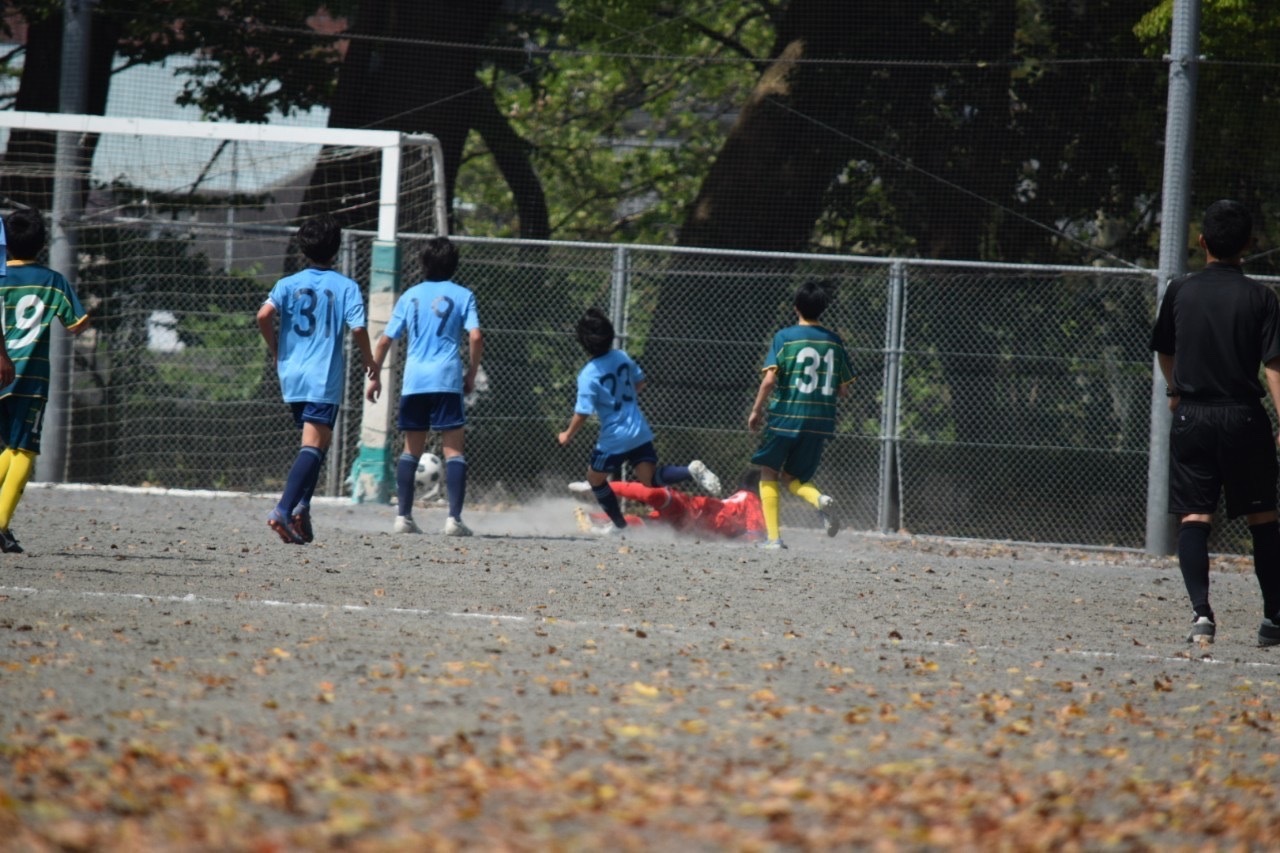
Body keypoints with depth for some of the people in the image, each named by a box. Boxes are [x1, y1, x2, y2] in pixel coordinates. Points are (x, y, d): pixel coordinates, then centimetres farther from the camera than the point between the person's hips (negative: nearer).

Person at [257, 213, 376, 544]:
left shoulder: (288, 284, 7)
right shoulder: (346, 287, -1)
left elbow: (264, 314, -9)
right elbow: (357, 328, -12)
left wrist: (275, 350, 6)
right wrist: (368, 359, 5)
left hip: (291, 376, 5)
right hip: (325, 379, -5)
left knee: (319, 441, 22)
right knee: (313, 446, -9)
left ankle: (301, 506, 11)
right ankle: (284, 510, -25)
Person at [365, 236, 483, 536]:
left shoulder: (410, 296, 12)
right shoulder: (462, 295, 4)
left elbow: (385, 340, 10)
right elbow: (476, 336, -8)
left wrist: (375, 376, 19)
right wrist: (471, 374, 3)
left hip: (413, 381, 3)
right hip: (447, 380, -3)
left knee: (411, 449, 11)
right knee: (453, 449, -1)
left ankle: (403, 517, 5)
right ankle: (454, 517, -12)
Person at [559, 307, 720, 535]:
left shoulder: (588, 375, -18)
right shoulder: (622, 357, 0)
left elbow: (582, 413, -18)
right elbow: (639, 383, 15)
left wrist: (568, 435, -1)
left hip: (614, 438, -5)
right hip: (640, 432, 5)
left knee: (595, 477, 20)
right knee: (651, 479, 4)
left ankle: (619, 524, 29)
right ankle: (692, 471, -20)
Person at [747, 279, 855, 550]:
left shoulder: (784, 338, -6)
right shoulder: (834, 341, 5)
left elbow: (769, 380, -13)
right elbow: (843, 389, 7)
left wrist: (756, 410, -2)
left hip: (785, 416, -4)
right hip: (821, 421, 4)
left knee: (769, 473, 13)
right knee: (793, 477, 17)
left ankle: (773, 537, 3)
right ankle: (819, 499, -16)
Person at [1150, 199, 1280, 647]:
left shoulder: (1180, 292, 3)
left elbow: (1163, 353, 19)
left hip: (1191, 418, 1)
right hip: (1244, 417, -1)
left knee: (1194, 517, 0)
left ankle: (1201, 611, -18)